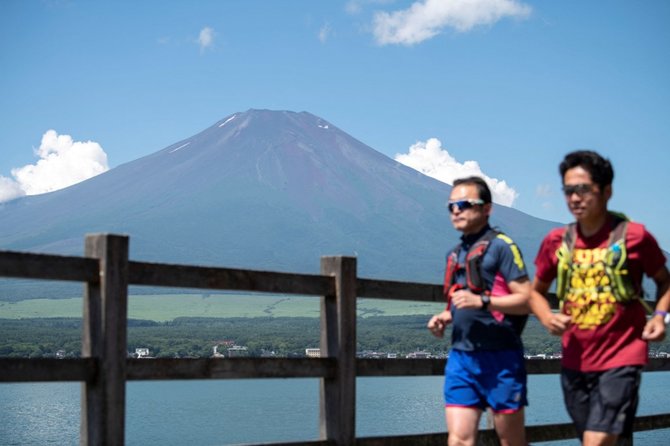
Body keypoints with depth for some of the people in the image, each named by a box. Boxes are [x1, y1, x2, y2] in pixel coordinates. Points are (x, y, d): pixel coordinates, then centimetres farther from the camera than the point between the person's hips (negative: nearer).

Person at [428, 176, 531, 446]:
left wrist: (482, 301, -24)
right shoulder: (455, 254, 17)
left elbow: (527, 299, -13)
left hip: (499, 357, -6)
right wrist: (445, 317, 8)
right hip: (460, 356, 6)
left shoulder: (501, 246, -6)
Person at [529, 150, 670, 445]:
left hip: (620, 360, -4)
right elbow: (536, 291, 16)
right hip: (575, 363, 5)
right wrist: (547, 318, -5)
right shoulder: (556, 242, 3)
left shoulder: (634, 236, -7)